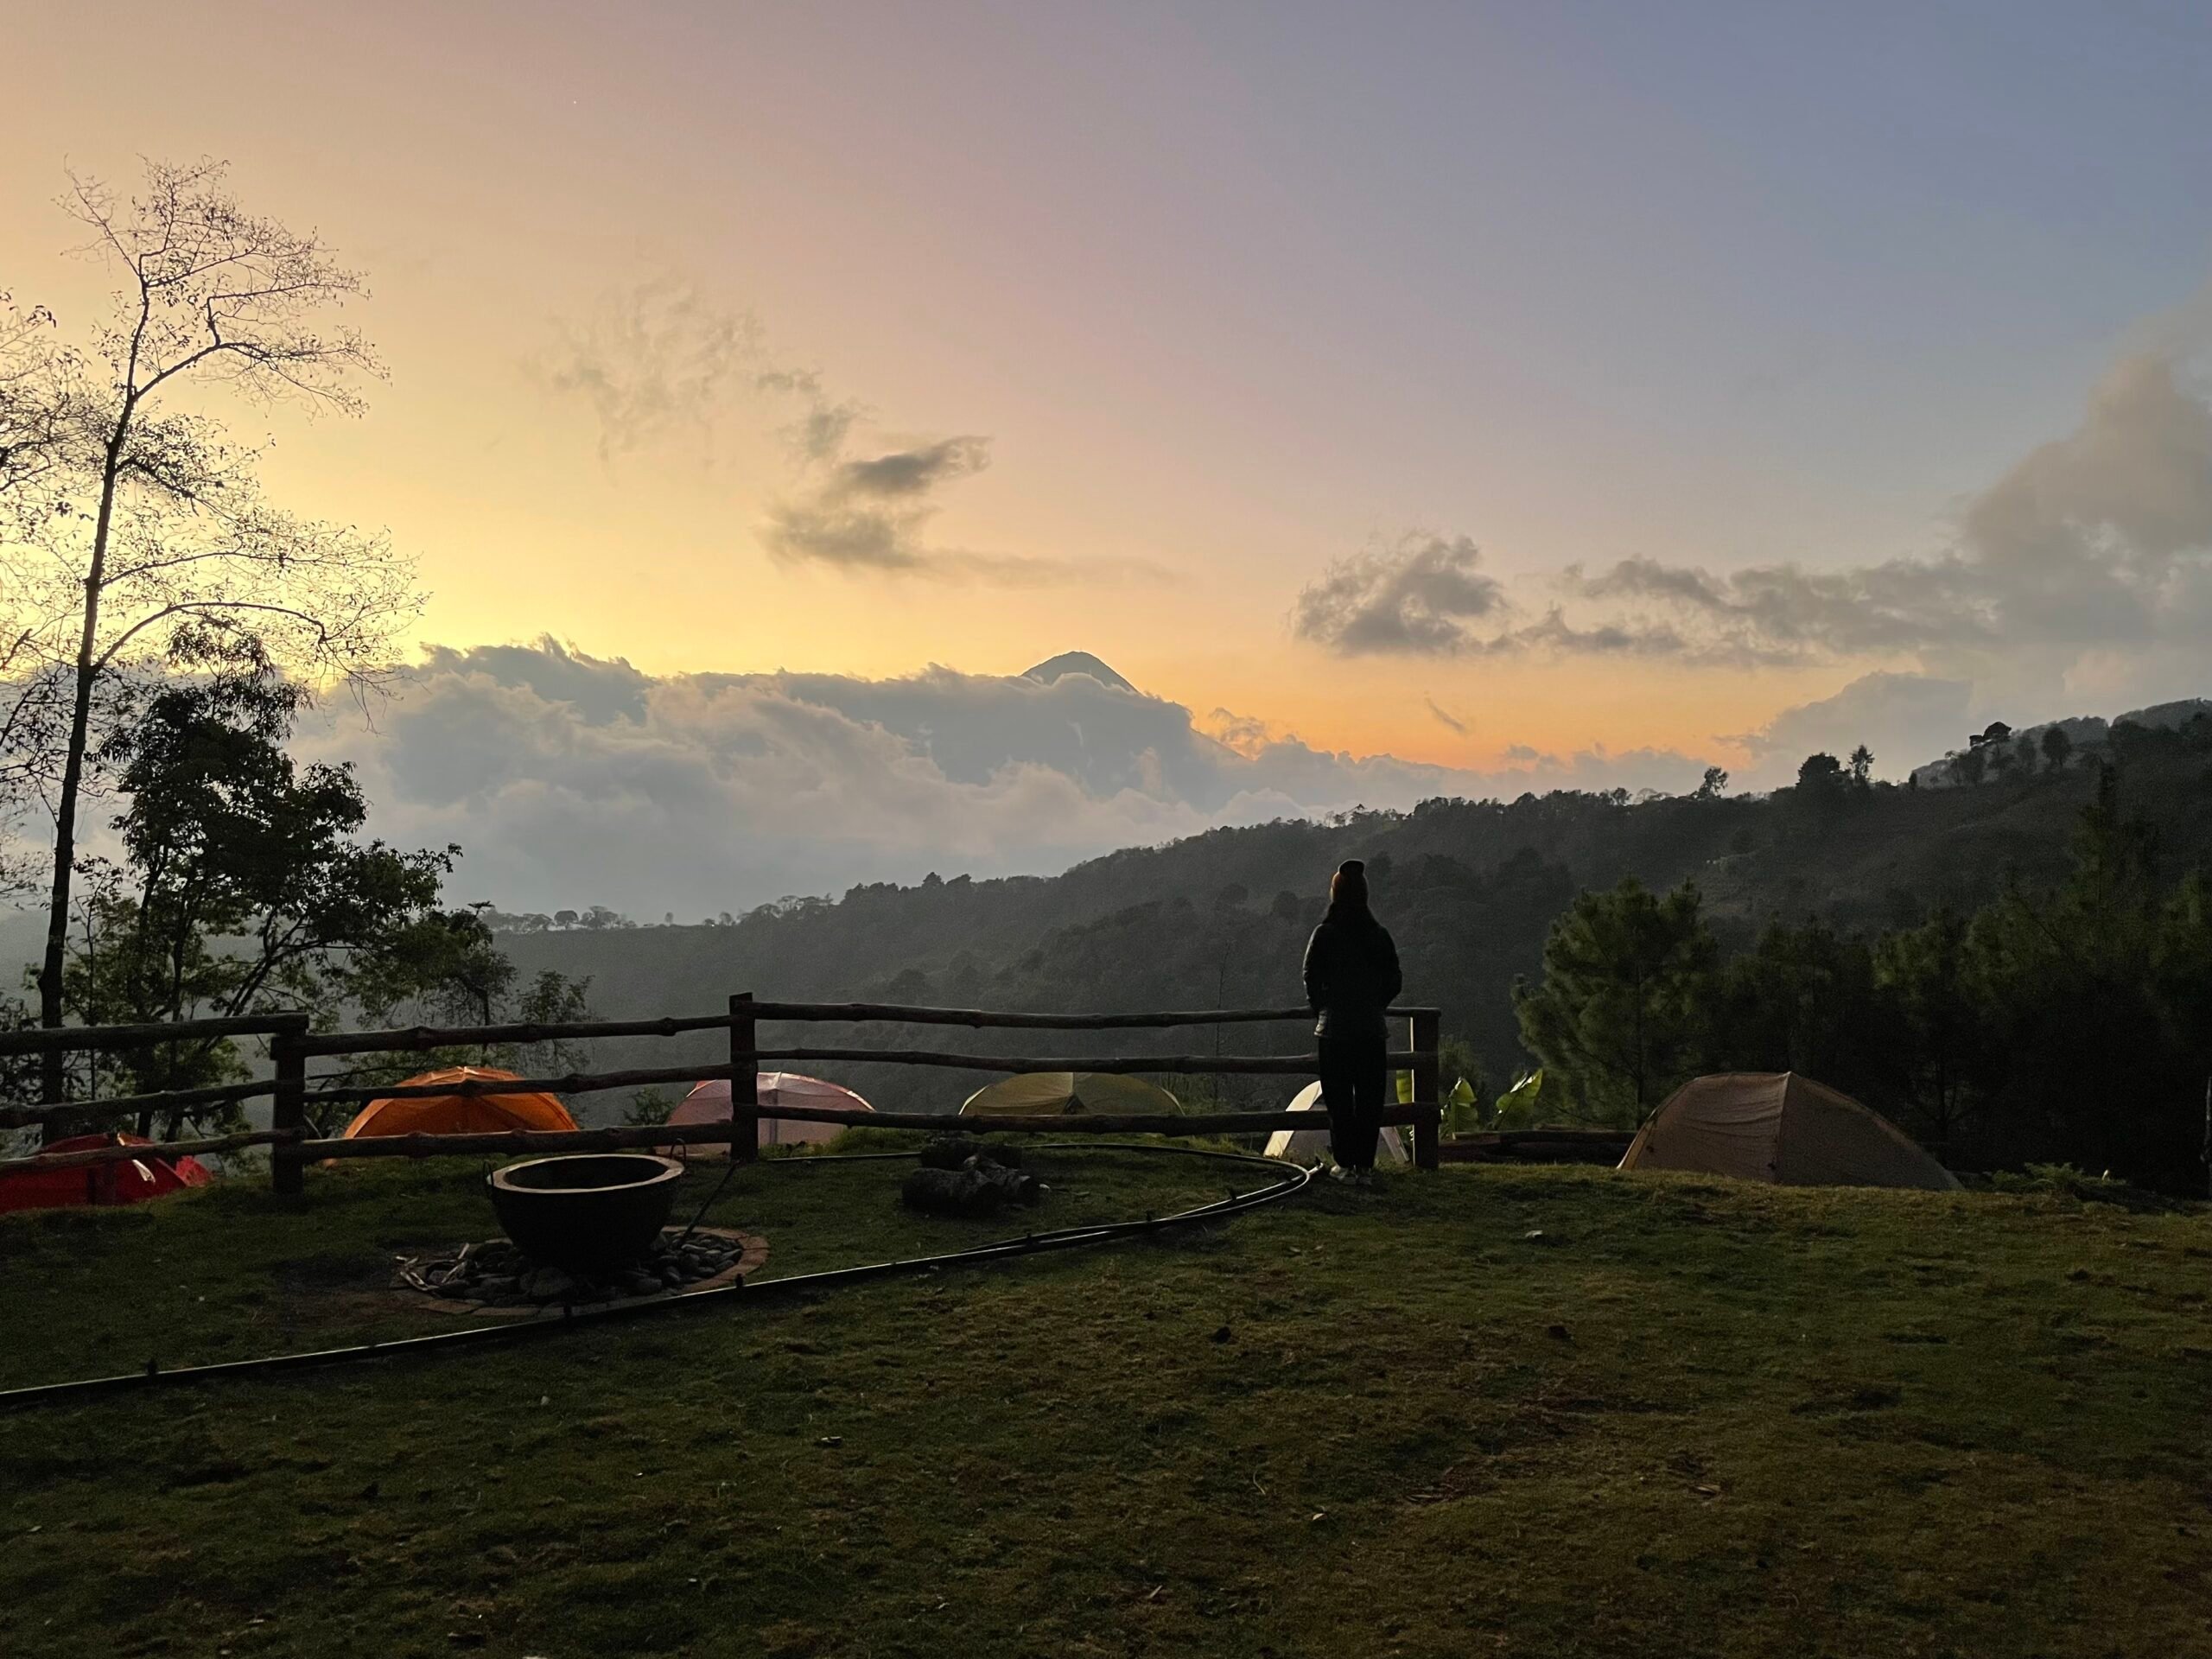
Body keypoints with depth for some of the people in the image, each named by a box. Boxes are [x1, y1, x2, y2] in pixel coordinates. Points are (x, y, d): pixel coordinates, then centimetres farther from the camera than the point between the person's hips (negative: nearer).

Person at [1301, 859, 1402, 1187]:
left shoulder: (1325, 934, -8)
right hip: (1372, 1030, 2)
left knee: (1339, 1099, 6)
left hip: (1334, 1029, -2)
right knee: (1370, 1100, 8)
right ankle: (1365, 1165, 8)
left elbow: (1311, 978, -7)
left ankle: (1345, 1163, 7)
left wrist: (1322, 1010, 8)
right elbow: (1395, 981, 4)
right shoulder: (1379, 935, 1)